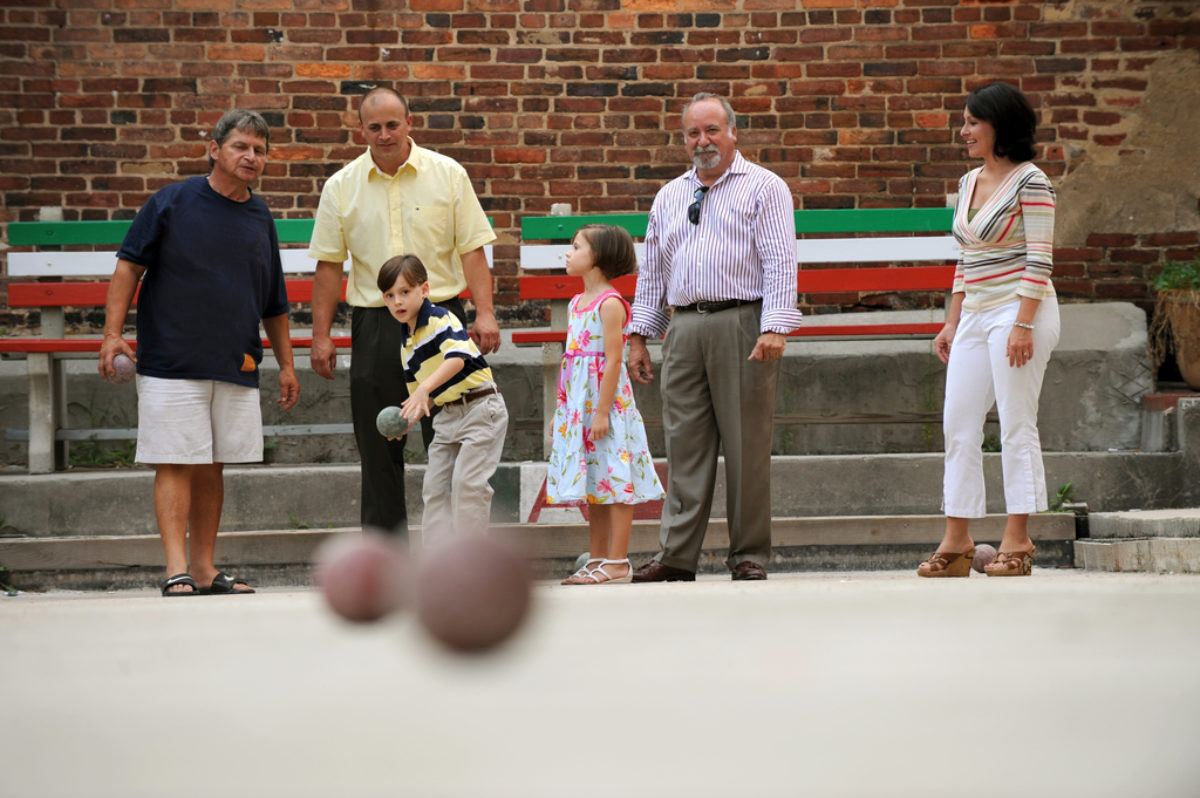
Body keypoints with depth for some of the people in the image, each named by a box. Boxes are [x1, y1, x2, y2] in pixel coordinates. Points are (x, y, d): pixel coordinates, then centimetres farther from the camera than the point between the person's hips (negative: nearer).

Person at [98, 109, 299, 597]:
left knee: (212, 468, 7)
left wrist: (286, 364, 20)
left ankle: (205, 569, 13)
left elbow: (274, 303, 21)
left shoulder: (260, 219, 13)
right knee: (175, 465, -8)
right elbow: (129, 265, 0)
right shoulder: (171, 203, -1)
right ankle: (177, 571, -11)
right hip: (171, 364, -5)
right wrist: (113, 333, -8)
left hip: (237, 368, 5)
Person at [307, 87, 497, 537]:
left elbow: (472, 249, 1)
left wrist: (485, 313, -11)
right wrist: (321, 336, 2)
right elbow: (328, 264, 7)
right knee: (378, 449, 4)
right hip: (374, 325, 2)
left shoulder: (448, 175, 2)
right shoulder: (342, 187, 6)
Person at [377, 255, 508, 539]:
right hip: (448, 416, 9)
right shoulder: (407, 342, 11)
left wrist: (425, 388, -43)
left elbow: (457, 357, -33)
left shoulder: (439, 319, -15)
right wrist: (410, 418, 1)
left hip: (480, 408, -9)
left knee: (467, 482, -13)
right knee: (435, 486, 6)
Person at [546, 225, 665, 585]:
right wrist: (559, 410, 18)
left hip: (605, 401, -9)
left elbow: (613, 360, -16)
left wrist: (602, 411, -20)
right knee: (593, 485, 11)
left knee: (615, 481, -6)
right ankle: (597, 559, 15)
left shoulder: (610, 304, -11)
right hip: (578, 406, 9)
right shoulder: (577, 302, 15)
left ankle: (617, 562, -6)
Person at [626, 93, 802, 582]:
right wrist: (639, 335, 14)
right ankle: (677, 556, 3)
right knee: (684, 445, 2)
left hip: (742, 325, -5)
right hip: (683, 329, 5)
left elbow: (780, 262, -5)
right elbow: (652, 271, 22)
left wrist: (774, 328, -16)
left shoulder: (763, 188, 4)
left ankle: (749, 556, 3)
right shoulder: (670, 197, 20)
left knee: (746, 446, -3)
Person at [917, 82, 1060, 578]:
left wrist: (1023, 324, -20)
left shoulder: (1030, 183, -8)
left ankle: (1016, 541, -2)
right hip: (975, 314, 8)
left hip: (1019, 310, -8)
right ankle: (957, 540, 7)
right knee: (958, 423, 4)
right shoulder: (969, 183, 15)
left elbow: (1039, 260, -13)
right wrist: (952, 322, 17)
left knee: (1016, 425, -6)